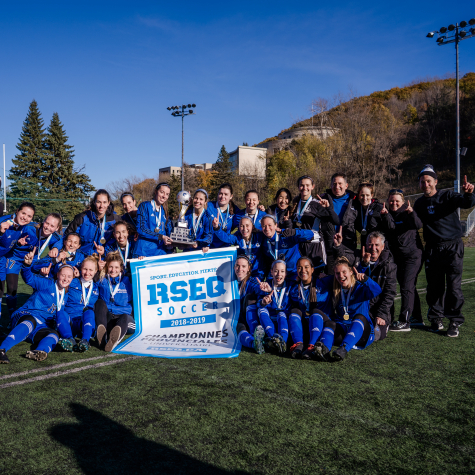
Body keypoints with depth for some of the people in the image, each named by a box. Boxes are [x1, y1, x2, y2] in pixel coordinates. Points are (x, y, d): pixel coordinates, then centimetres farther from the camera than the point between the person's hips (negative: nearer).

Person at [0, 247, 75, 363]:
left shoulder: (66, 296, 23)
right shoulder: (47, 285, 5)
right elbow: (29, 278, -12)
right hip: (26, 316, -4)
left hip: (41, 328, 4)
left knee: (54, 334, -30)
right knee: (31, 322, -41)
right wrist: (27, 265, -32)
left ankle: (40, 351, -62)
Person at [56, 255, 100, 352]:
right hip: (69, 323, 0)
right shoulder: (72, 283, 13)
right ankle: (70, 340, -54)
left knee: (89, 312, -31)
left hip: (86, 324, 0)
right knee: (60, 312, -31)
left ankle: (85, 341, -53)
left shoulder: (97, 288, 17)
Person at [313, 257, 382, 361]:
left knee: (359, 317, -32)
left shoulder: (361, 288, 2)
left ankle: (344, 349, -57)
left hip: (361, 331, -3)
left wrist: (365, 279, -34)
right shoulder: (336, 291, 16)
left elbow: (377, 291, -18)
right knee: (329, 323, -26)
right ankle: (324, 348, -57)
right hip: (341, 330, 3)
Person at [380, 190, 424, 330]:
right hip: (397, 257, 6)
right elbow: (389, 228, -11)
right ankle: (417, 318, 26)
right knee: (409, 287, 14)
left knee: (407, 287, -12)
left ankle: (404, 322, -11)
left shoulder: (407, 212, -3)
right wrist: (385, 216, -26)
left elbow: (418, 225, -20)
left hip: (412, 255, -6)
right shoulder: (388, 214, 8)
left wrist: (411, 213, -36)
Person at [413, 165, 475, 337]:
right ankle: (436, 318, 20)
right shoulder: (419, 204, 11)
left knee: (454, 285, -6)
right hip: (432, 249, 3)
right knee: (434, 285, 7)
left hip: (452, 247, -3)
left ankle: (455, 321, 2)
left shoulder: (447, 196, -2)